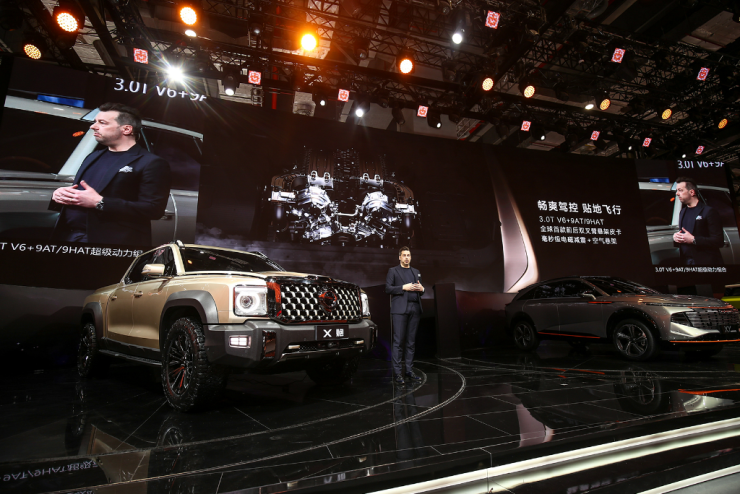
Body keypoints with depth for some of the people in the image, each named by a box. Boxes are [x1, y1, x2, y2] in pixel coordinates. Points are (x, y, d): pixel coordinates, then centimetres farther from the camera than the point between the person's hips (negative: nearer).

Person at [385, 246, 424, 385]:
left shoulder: (416, 272, 22)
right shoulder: (393, 271, 7)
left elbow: (420, 288, 26)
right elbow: (388, 288, -3)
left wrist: (421, 289, 2)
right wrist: (404, 287, -12)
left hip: (414, 309, 5)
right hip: (400, 309, -5)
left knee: (411, 341, 6)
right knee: (398, 341, -6)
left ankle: (409, 371, 13)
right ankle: (397, 373, -2)